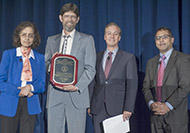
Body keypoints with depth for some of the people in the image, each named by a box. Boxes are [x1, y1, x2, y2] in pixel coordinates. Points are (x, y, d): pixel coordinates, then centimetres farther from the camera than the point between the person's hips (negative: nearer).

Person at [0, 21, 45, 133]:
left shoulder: (40, 58, 9)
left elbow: (42, 85, 7)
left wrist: (30, 87, -13)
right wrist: (18, 91, -14)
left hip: (31, 106, 2)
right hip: (10, 105, -2)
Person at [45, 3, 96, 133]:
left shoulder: (87, 40, 7)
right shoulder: (51, 40, 16)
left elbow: (90, 69, 1)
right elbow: (45, 67, 17)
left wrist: (77, 87, -13)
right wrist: (51, 64, -7)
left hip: (76, 95, -2)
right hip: (55, 96, 3)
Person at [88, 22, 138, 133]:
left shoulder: (129, 58, 3)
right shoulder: (97, 57, 12)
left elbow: (132, 85, -3)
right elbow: (92, 82, 11)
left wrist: (128, 108, -11)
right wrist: (89, 104, 4)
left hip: (118, 108, -2)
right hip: (98, 109, 3)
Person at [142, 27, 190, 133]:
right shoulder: (151, 62, 16)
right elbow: (146, 86, 11)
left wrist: (168, 105, -16)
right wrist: (151, 103, -8)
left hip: (175, 115, -4)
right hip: (156, 115, 4)